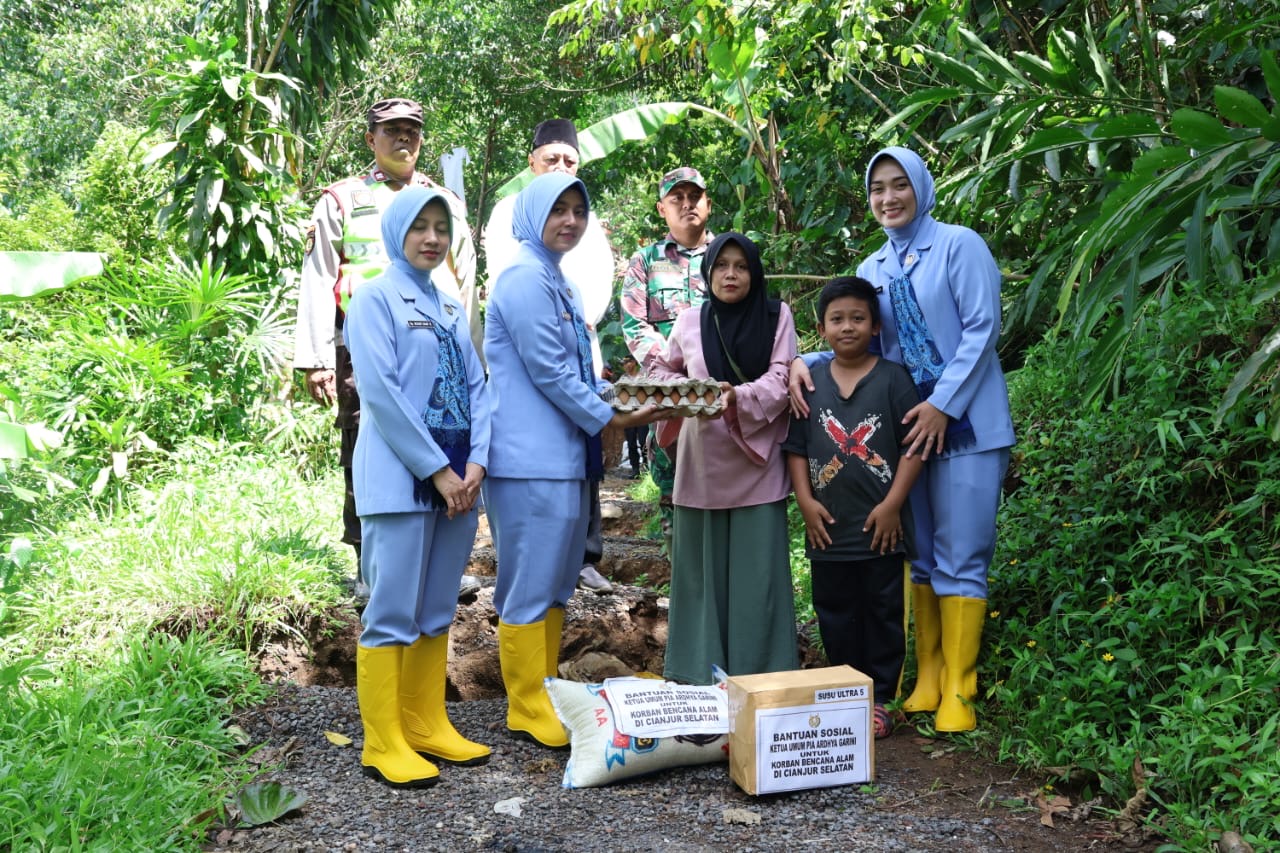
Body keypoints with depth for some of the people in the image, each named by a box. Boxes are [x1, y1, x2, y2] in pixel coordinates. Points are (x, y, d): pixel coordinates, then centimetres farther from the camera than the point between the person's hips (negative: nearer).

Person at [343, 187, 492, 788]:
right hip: (401, 480, -6)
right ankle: (382, 744, 6)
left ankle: (427, 726, 22)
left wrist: (475, 462, -3)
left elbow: (476, 387, 12)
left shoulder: (450, 307, 16)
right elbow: (380, 391, -12)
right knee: (393, 612, -2)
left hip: (457, 478, 7)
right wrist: (436, 470, -14)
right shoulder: (376, 298, -3)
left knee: (437, 610, 12)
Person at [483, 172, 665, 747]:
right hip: (530, 459, -10)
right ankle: (527, 710, 8)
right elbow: (548, 370, -15)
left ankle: (545, 696, 24)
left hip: (563, 455, 10)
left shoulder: (557, 283, 19)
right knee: (529, 586, -2)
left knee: (554, 584, 14)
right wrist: (611, 419, -8)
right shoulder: (524, 279, -11)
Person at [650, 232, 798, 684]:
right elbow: (662, 370, 20)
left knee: (756, 571, -1)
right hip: (702, 464, 2)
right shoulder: (689, 321, 7)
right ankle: (700, 672, 16)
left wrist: (738, 398, -26)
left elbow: (780, 379, -8)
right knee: (702, 567, 6)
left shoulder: (777, 316, 1)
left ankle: (758, 676, 9)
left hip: (756, 464, -2)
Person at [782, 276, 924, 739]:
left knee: (883, 613, 6)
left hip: (880, 526, -3)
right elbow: (796, 446, 7)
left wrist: (893, 503, -12)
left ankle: (880, 698, 18)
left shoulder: (893, 378, -4)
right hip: (828, 526, 3)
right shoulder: (810, 382, 5)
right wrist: (805, 499, -4)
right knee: (835, 614, 13)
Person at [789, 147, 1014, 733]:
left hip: (964, 425, -5)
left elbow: (982, 329, -10)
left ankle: (958, 690, 6)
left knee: (960, 560, -3)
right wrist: (805, 364, -10)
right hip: (907, 425, 6)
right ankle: (926, 679, 21)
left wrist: (943, 404, -17)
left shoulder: (959, 246, -3)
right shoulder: (872, 271, 12)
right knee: (921, 556, 11)